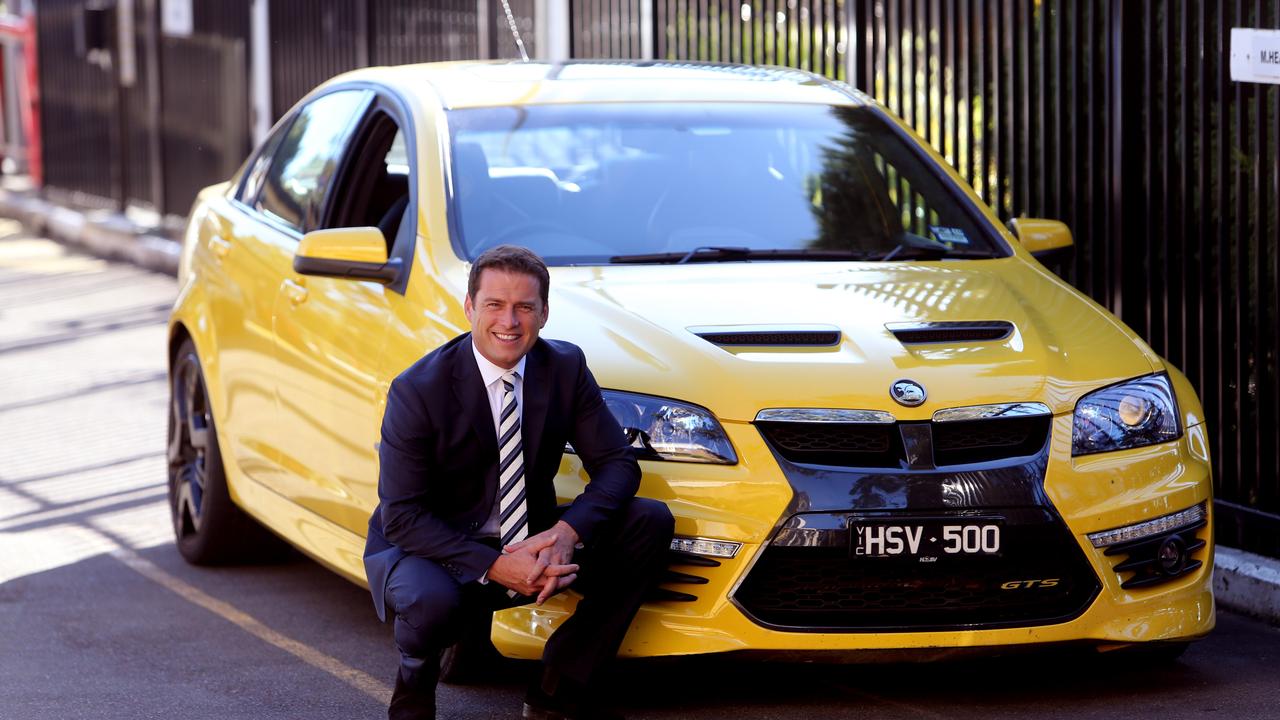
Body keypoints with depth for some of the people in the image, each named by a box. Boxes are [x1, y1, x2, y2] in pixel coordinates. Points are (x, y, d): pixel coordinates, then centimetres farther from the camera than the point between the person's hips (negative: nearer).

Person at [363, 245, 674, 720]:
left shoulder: (566, 368, -5)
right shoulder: (418, 390, -17)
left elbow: (617, 464, -5)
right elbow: (401, 516, -19)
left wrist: (566, 532, -25)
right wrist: (494, 567, -29)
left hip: (529, 543, 5)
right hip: (428, 548, -5)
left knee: (650, 521, -13)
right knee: (431, 600, -40)